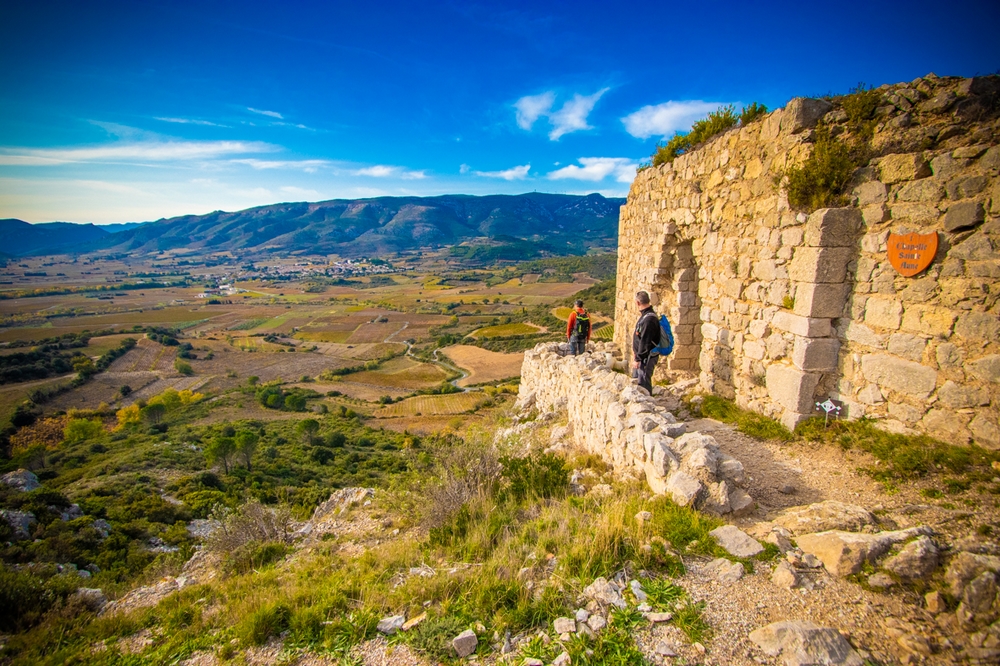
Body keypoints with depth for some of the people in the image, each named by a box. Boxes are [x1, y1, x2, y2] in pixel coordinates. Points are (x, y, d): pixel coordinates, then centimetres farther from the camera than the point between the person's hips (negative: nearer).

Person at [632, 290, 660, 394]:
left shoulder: (649, 319, -23)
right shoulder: (645, 315, 10)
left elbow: (645, 342, -24)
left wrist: (638, 359, -20)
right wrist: (636, 352, 16)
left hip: (647, 357, -11)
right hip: (642, 356, 11)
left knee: (643, 384, -3)